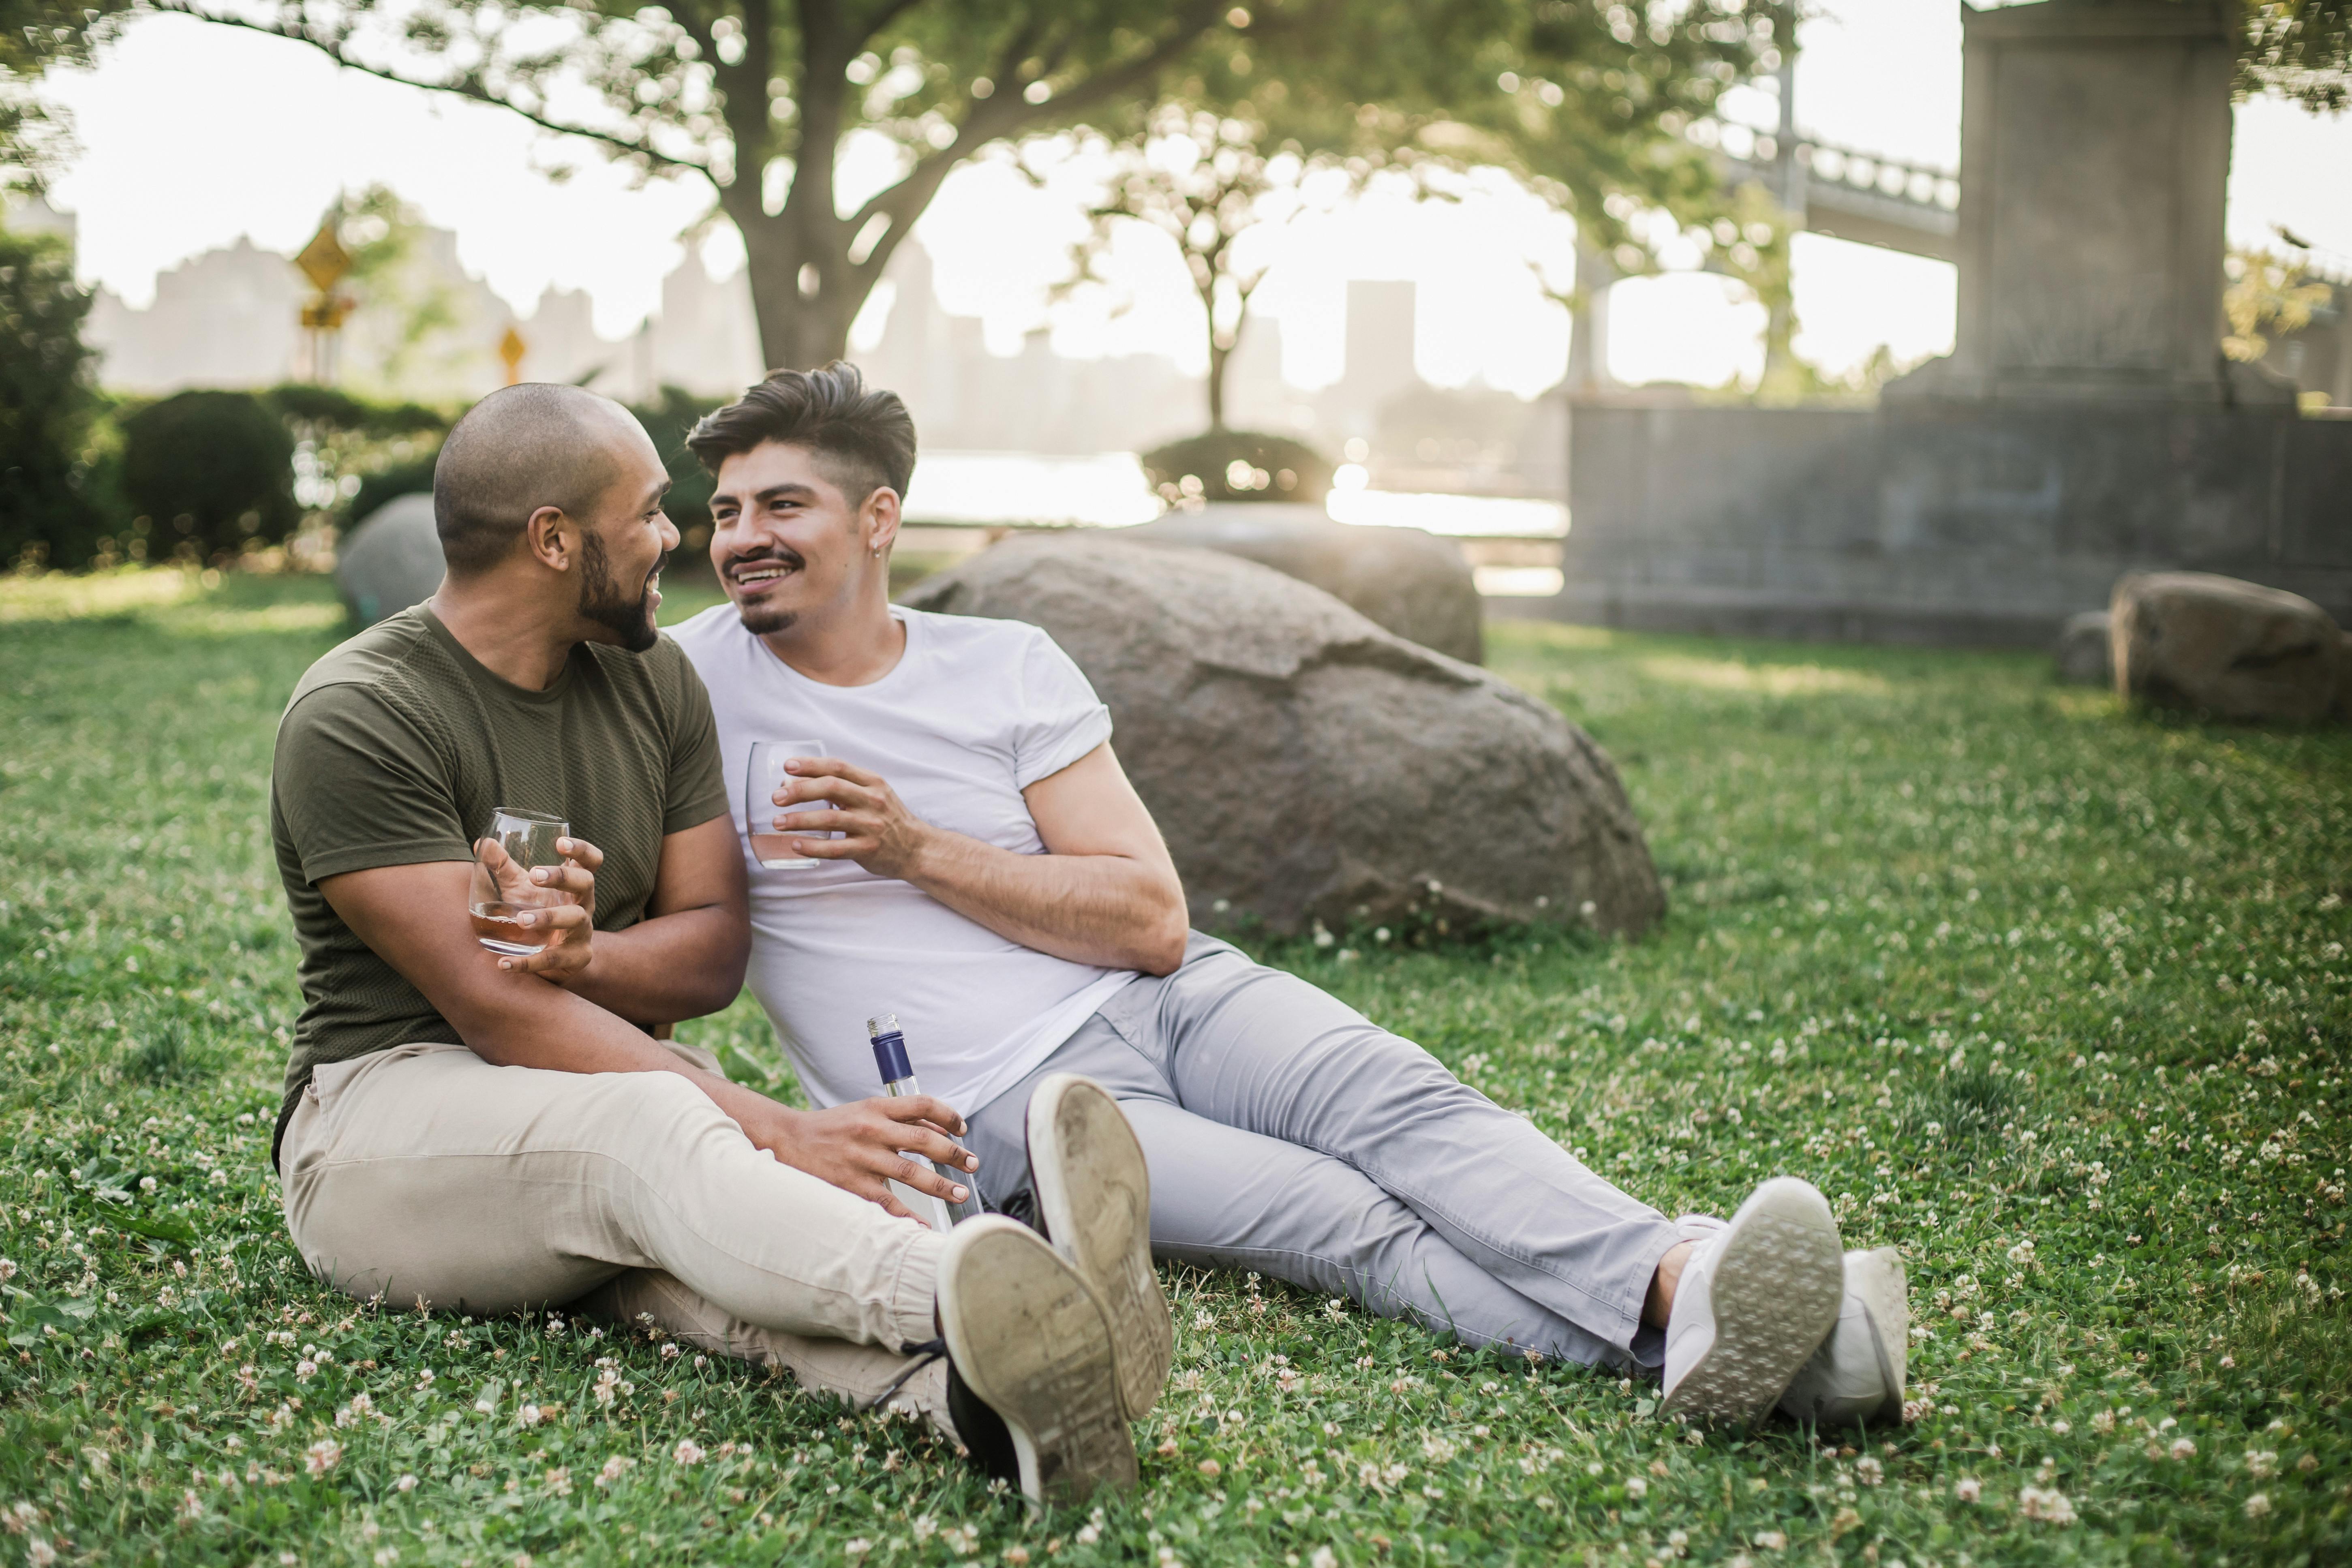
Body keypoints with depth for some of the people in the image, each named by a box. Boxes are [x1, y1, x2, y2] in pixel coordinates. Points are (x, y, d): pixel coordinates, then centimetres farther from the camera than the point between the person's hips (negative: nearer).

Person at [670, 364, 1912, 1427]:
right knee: (1345, 1223, -27)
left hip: (1166, 1001, 4)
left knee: (1401, 1110, -28)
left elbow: (1153, 923, 1)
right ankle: (1698, 1344, -47)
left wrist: (915, 851, -7)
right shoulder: (692, 679, 4)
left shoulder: (1008, 667, 7)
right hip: (1005, 1112, -3)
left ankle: (1681, 1281, -50)